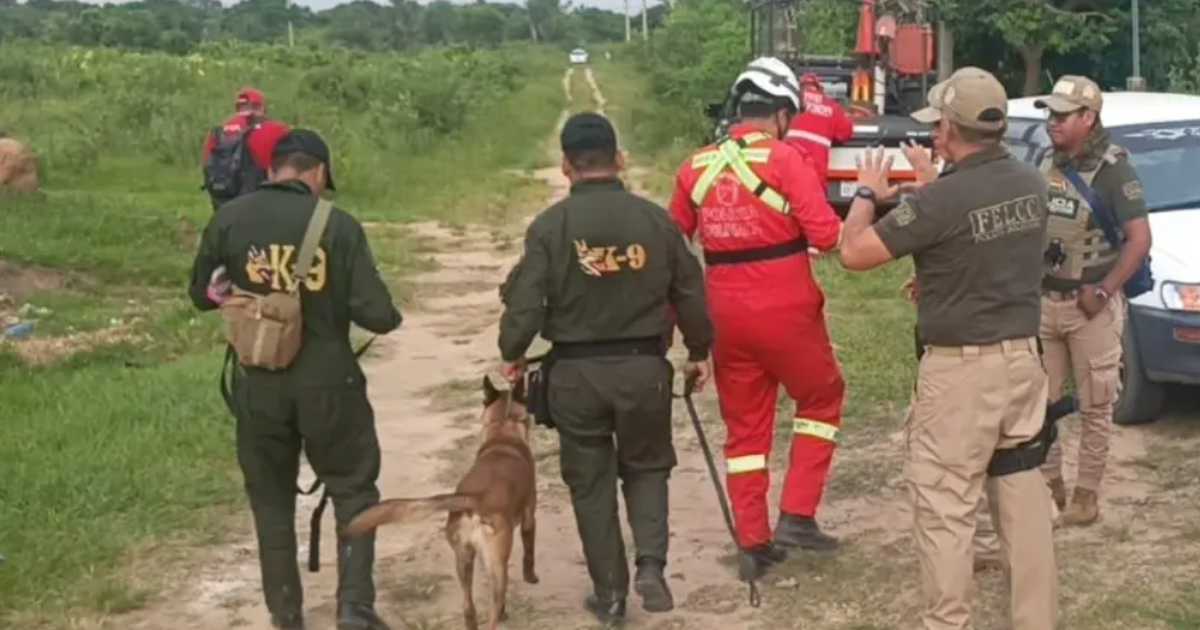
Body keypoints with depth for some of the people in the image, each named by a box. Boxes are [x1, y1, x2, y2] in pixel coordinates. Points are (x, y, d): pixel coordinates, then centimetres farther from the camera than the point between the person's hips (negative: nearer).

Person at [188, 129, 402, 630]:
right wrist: (388, 315, 10)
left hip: (259, 385, 2)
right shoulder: (339, 225, -10)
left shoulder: (228, 219, -4)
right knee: (354, 491, 16)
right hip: (328, 383, -2)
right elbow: (376, 315, -12)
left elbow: (202, 296, 8)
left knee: (271, 502, 16)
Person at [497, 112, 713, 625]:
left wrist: (512, 354, 8)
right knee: (646, 466, 21)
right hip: (643, 366, 1)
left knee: (590, 481, 13)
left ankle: (609, 592, 19)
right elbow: (690, 293, 4)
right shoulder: (654, 218, -2)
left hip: (575, 371, -1)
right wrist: (699, 352, 19)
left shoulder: (549, 225, -9)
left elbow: (525, 301, -10)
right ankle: (651, 563, 2)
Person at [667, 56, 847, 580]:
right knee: (821, 399, 19)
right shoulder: (785, 159, -10)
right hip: (786, 312, -4)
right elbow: (826, 236, -16)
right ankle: (796, 516, 10)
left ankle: (752, 544, 18)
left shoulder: (696, 166, 5)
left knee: (744, 427, 15)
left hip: (726, 317, 4)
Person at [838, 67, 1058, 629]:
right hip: (1022, 357, 7)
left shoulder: (939, 200, -21)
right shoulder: (1032, 184, 2)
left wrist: (867, 193, 4)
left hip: (960, 369, -7)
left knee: (945, 507, 2)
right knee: (1023, 494, 14)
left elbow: (853, 253, -13)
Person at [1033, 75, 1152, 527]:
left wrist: (1103, 291, -19)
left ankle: (1087, 494, 11)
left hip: (1090, 306, -6)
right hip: (1044, 302, 6)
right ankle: (1049, 485, 21)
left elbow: (1140, 239, -15)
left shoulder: (1112, 168, -11)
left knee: (1094, 406, 4)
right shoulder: (1047, 164, 8)